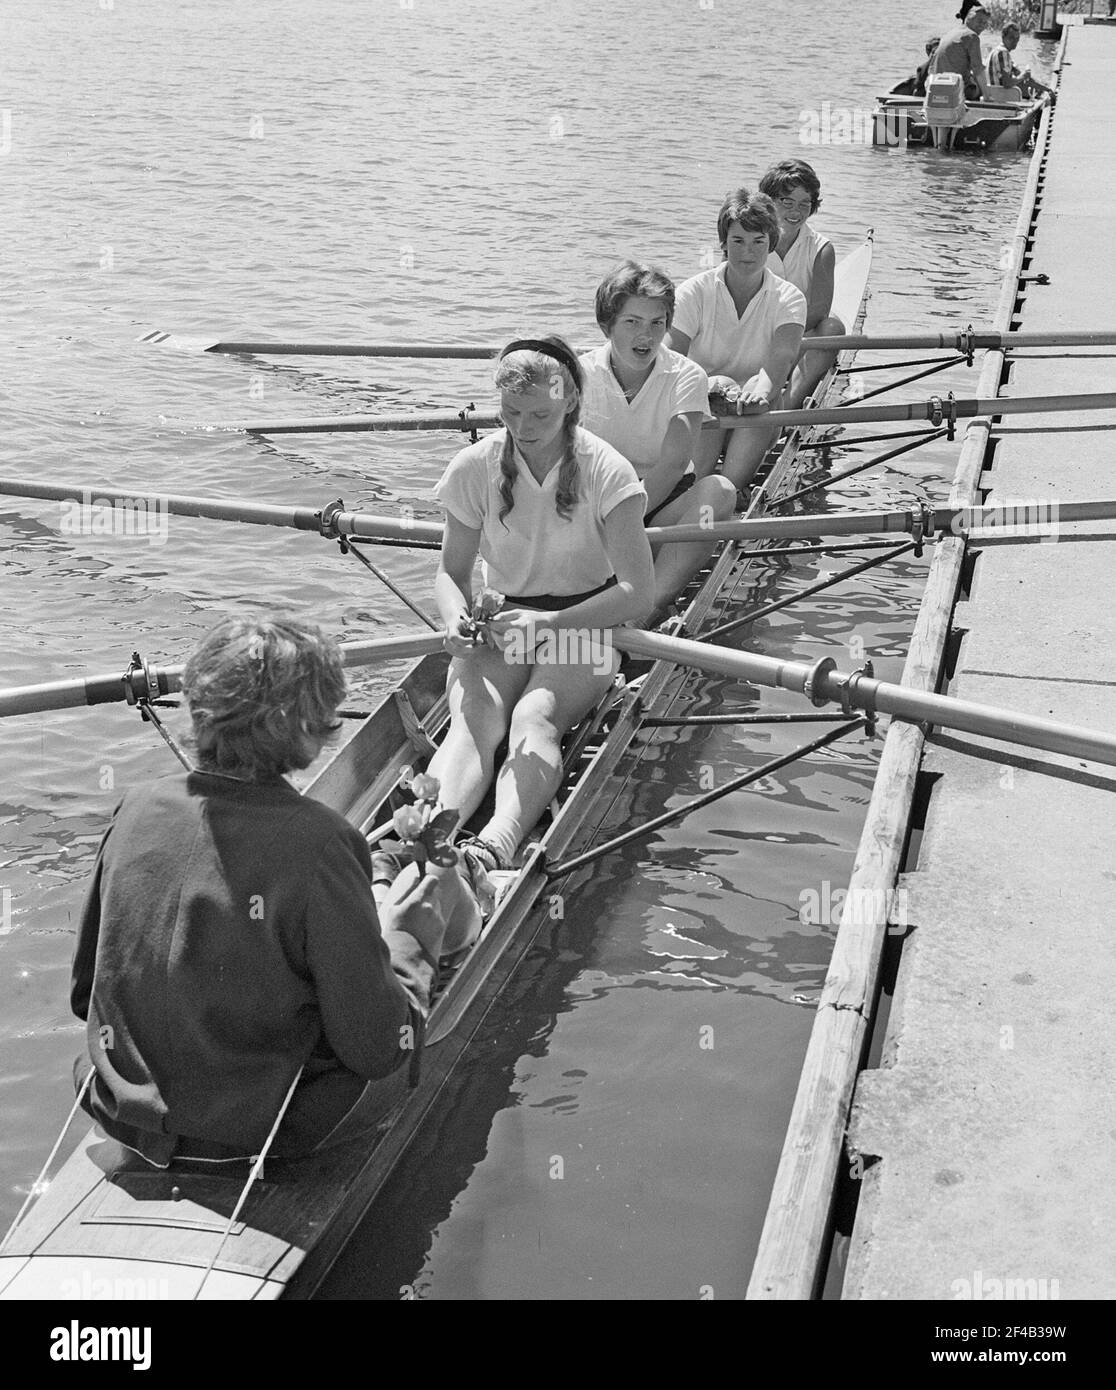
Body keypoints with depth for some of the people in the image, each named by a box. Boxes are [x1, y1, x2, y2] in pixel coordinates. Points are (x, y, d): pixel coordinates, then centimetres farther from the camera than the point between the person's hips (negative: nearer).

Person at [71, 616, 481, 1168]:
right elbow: (378, 1048, -19)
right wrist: (402, 944, 0)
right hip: (268, 1133, -5)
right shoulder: (316, 842, -26)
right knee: (438, 883, 11)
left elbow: (86, 993, 3)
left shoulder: (138, 808, -10)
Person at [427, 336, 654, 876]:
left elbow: (637, 593, -17)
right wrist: (456, 619, -18)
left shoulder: (606, 471, -12)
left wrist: (550, 622, -29)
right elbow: (452, 571, 6)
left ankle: (493, 845, -57)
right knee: (473, 724, -29)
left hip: (583, 624, -2)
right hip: (498, 624, 2)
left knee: (534, 721, -33)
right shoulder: (476, 467, -4)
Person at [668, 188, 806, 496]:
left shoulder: (789, 299, -3)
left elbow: (783, 355, -24)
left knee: (756, 404, -30)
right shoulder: (694, 292, -4)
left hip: (758, 424, 1)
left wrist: (762, 387, -47)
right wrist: (709, 382, -36)